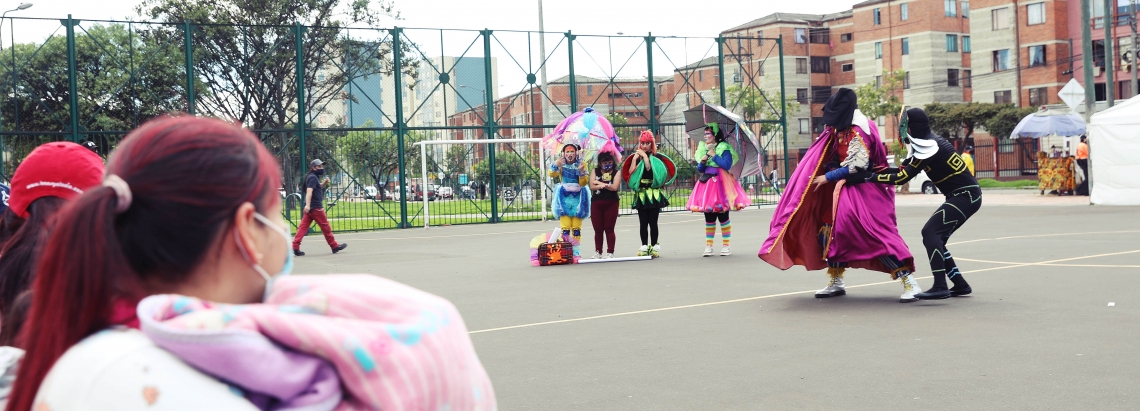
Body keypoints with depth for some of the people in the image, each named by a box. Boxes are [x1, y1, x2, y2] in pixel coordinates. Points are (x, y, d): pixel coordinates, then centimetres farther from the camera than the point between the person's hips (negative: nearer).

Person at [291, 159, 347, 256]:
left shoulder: (313, 177, 19)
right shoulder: (313, 177, -11)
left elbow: (319, 188, 33)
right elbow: (309, 191, -24)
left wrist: (325, 182, 12)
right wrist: (308, 205, -35)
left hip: (310, 208, 9)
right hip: (316, 207, -9)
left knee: (303, 227, 1)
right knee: (326, 227, 1)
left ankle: (295, 247, -7)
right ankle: (334, 246, 11)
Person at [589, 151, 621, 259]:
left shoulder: (616, 172, 4)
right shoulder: (595, 171, 9)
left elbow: (615, 187, -11)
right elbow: (592, 186, -3)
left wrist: (600, 183, -7)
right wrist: (606, 185, -17)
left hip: (611, 204, -2)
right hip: (596, 203, 2)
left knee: (609, 229, 0)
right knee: (598, 229, 5)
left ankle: (610, 252, 4)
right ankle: (598, 252, 13)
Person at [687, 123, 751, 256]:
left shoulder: (724, 148, -3)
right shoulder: (703, 149, 14)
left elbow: (726, 165, -17)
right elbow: (699, 169, 13)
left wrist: (713, 155, -11)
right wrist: (702, 161, -7)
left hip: (720, 185, -5)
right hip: (707, 184, 5)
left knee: (722, 217, -2)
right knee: (709, 218, 7)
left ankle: (726, 245, 6)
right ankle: (708, 246, 11)